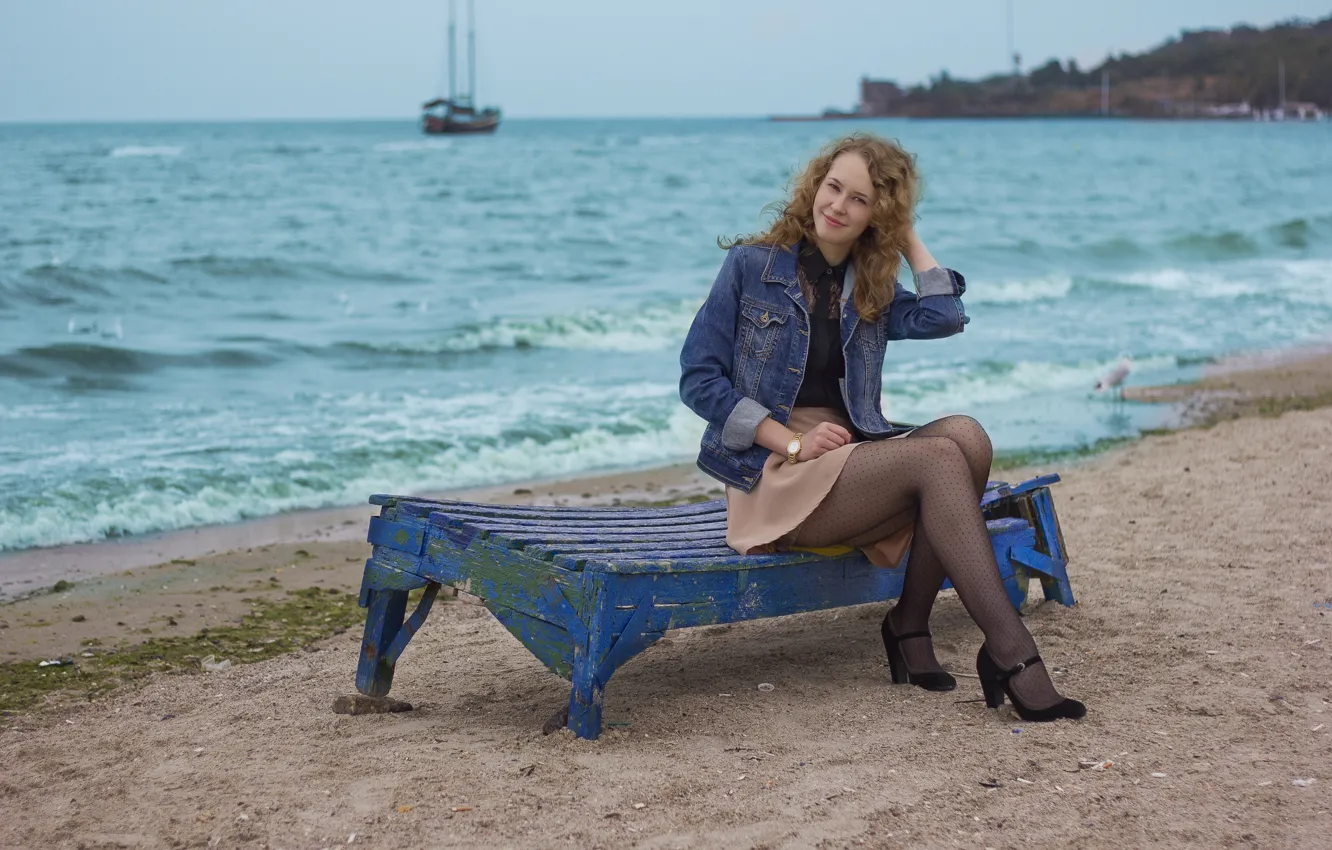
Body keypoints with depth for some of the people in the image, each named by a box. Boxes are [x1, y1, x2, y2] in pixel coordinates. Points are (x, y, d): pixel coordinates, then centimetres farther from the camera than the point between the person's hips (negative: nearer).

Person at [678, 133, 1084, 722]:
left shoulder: (873, 291, 16)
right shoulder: (751, 265, 3)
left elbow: (944, 316, -6)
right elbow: (698, 379, -3)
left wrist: (908, 237, 8)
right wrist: (793, 442, -13)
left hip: (854, 459, 5)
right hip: (773, 475, -5)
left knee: (965, 434, -24)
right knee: (938, 458, -27)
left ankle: (910, 625, -17)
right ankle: (1011, 656, -33)